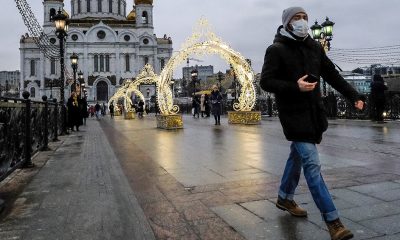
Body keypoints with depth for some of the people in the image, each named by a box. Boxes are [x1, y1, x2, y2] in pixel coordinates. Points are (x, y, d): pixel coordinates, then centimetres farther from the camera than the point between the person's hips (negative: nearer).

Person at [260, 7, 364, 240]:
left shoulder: (314, 47, 10)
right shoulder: (276, 50, -7)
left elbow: (332, 74, 15)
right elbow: (266, 81, -12)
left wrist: (353, 95, 9)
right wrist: (295, 87, -25)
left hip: (315, 112, 7)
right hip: (293, 114, -7)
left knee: (298, 156, 18)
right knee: (312, 164, -10)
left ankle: (285, 198, 38)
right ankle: (333, 220, -6)